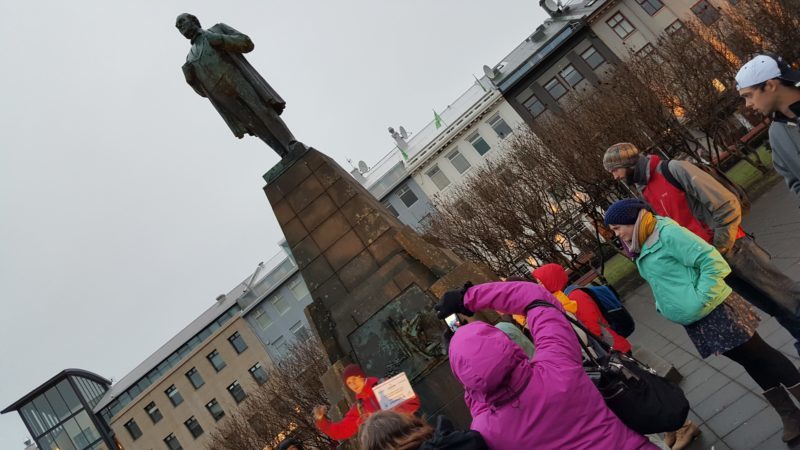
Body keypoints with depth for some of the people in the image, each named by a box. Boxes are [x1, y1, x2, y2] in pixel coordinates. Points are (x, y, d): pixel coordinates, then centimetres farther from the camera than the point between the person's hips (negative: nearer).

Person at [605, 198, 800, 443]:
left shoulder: (667, 233, -19)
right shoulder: (641, 248, 8)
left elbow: (711, 260, -22)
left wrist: (700, 299, -20)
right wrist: (662, 306, 8)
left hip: (714, 311, -8)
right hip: (694, 323, 8)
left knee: (760, 355, 6)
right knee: (751, 362, 17)